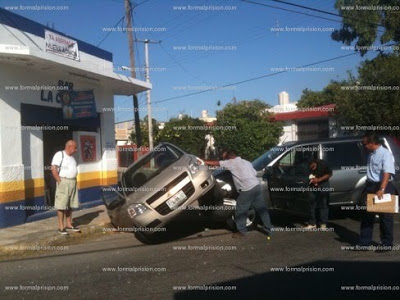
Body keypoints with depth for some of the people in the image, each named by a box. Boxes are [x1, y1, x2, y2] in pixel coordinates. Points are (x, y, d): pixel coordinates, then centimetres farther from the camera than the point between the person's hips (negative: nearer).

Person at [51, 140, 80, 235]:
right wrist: (60, 181, -17)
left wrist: (74, 181, 12)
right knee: (61, 205, -5)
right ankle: (61, 227, 0)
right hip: (63, 182, -8)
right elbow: (53, 169, -15)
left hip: (73, 183, 8)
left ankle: (69, 225, 20)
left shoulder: (71, 157, 17)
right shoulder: (60, 155, -8)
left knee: (70, 205, 11)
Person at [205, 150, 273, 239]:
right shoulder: (247, 162, 21)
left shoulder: (231, 162, 3)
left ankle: (242, 232, 13)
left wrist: (203, 162, 12)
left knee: (241, 211, 7)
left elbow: (216, 163, 4)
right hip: (257, 186, 7)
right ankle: (269, 229, 21)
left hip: (247, 190, -7)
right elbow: (255, 173, 19)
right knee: (262, 209, 14)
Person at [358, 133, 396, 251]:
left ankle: (387, 243, 17)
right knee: (367, 216, 8)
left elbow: (387, 173, -26)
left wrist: (382, 189, -36)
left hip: (384, 186, -8)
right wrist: (368, 187, 16)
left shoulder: (385, 154, -15)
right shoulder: (371, 154, 10)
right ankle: (364, 243, 14)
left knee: (385, 216, 4)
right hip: (371, 186, 8)